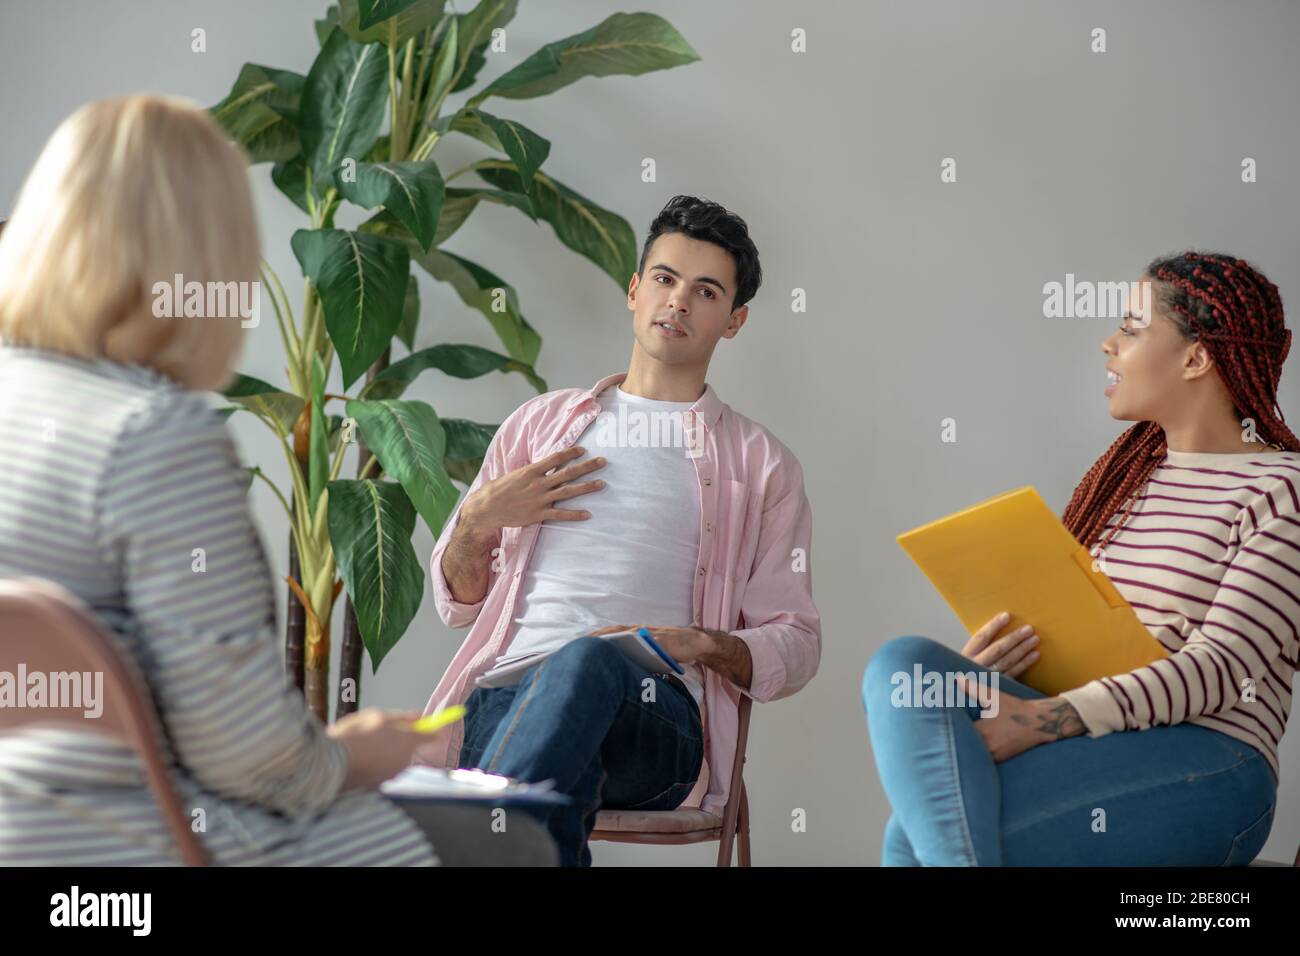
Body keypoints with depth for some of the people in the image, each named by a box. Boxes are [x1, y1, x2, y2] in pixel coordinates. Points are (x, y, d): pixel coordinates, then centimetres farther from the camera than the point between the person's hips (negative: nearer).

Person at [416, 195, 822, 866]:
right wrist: (478, 520, 5)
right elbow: (458, 602, 27)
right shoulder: (539, 423, 27)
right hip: (508, 695, 1)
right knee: (560, 784, -39)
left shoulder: (760, 462, 20)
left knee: (587, 662, -41)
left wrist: (702, 645, -8)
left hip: (655, 716, -1)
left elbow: (795, 646, 13)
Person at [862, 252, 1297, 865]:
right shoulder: (1126, 470, 22)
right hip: (1081, 742, 7)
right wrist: (984, 670, -6)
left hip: (1206, 768, -7)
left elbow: (1223, 667, -14)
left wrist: (1042, 721, -25)